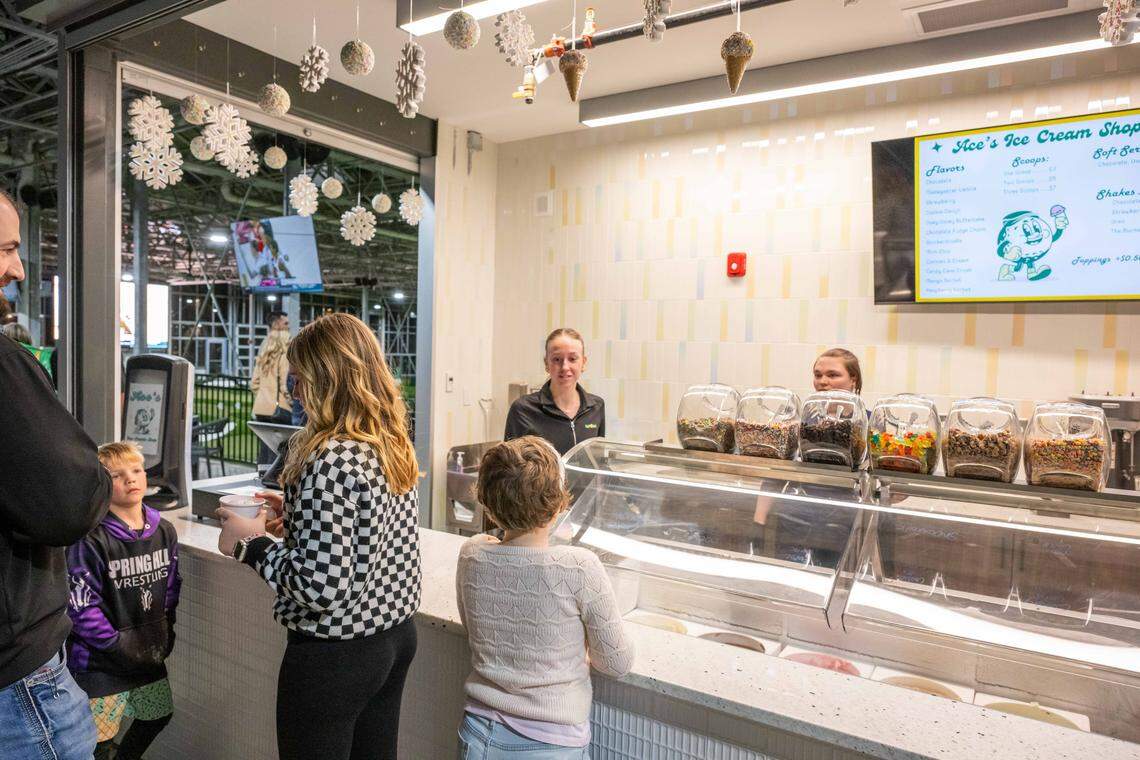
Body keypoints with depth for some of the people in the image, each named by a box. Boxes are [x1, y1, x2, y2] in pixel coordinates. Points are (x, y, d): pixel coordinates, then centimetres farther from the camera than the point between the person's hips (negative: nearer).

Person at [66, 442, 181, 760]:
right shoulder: (91, 540, -20)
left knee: (158, 715, 22)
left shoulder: (164, 531, 0)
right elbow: (80, 606, -19)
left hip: (150, 652, 6)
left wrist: (165, 633, 3)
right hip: (102, 662, -6)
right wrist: (119, 645, -17)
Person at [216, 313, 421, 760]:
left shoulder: (333, 459, -25)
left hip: (334, 655, -8)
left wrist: (250, 544, -13)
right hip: (396, 637, 8)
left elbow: (320, 586, -26)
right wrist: (297, 515, 11)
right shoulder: (394, 447, 1)